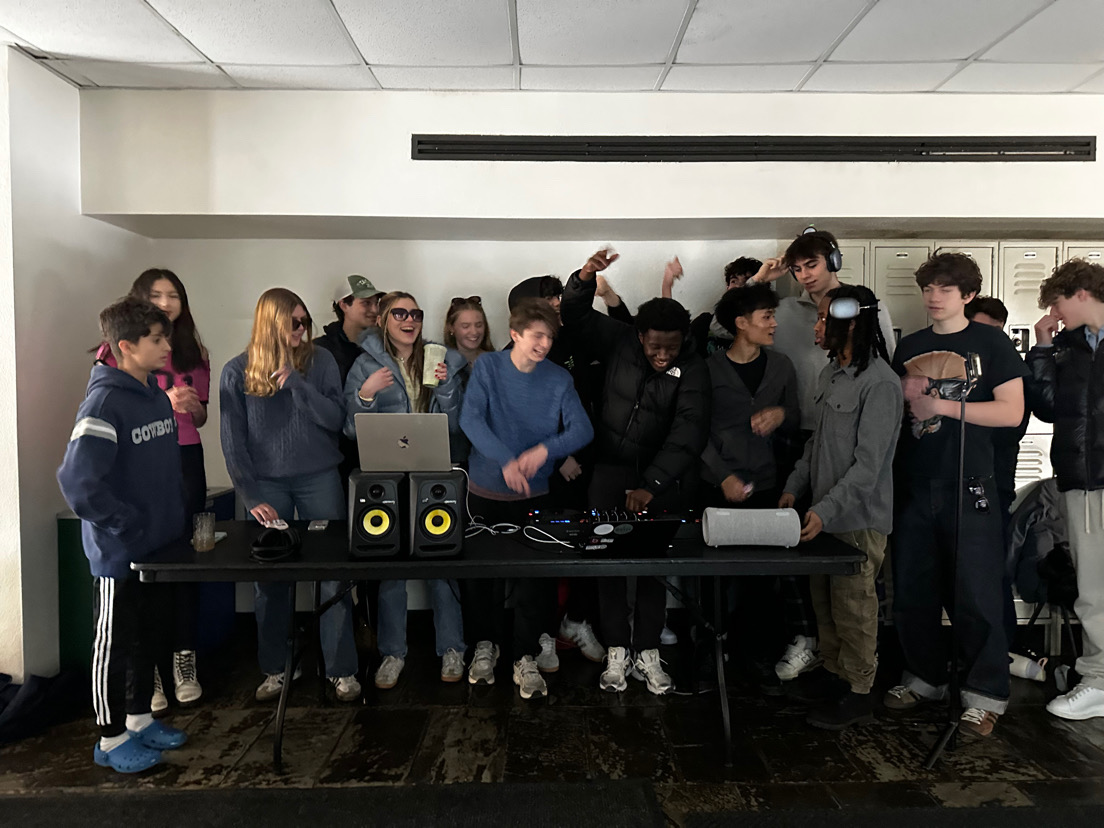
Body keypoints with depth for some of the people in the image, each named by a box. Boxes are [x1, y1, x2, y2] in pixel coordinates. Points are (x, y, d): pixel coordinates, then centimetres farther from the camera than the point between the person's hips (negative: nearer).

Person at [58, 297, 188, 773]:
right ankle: (111, 740, 25)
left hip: (160, 545, 8)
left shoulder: (157, 394, 5)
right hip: (119, 553, -8)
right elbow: (77, 481, -28)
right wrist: (127, 524, -20)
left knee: (148, 636, 20)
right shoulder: (104, 403, -21)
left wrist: (176, 516, 9)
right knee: (115, 644, 9)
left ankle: (139, 719, 37)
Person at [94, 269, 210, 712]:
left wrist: (194, 404, -4)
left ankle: (183, 661, 15)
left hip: (184, 461, 3)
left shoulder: (194, 354, 12)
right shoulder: (116, 351, 1)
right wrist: (162, 402, -15)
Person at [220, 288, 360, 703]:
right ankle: (274, 669, 24)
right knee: (269, 579, 6)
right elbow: (233, 442, 0)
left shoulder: (320, 360, 1)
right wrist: (250, 496, -6)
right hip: (266, 484, 0)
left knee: (333, 573, 0)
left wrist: (295, 380, -16)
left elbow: (335, 419, -7)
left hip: (319, 478, 0)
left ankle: (342, 669, 12)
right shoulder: (237, 372, 0)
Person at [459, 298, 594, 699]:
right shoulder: (487, 367, -8)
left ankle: (527, 658, 16)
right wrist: (506, 461, -33)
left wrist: (545, 448, -30)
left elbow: (582, 429, -11)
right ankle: (486, 643, 34)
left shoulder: (559, 379, -4)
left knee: (534, 576, 0)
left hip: (534, 494, 0)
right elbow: (471, 419, -20)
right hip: (486, 490, 0)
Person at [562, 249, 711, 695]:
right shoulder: (619, 341, -2)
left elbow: (689, 431, -22)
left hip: (662, 474, -1)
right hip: (611, 466, 2)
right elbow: (576, 316, 2)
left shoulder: (692, 370, -11)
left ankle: (648, 651, 14)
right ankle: (616, 649, 10)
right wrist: (585, 277, -19)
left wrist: (651, 485, -33)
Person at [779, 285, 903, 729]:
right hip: (825, 513, 8)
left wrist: (827, 509, -26)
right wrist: (794, 488, 12)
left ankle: (859, 692, 19)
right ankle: (836, 678, 30)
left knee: (853, 606, 3)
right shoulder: (830, 374, 11)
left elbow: (868, 464, -21)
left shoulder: (880, 382, -16)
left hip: (859, 518, -8)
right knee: (824, 601, 15)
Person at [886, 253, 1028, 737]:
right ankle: (925, 679, 25)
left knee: (976, 595, -2)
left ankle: (985, 695, 12)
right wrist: (904, 398, -4)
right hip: (914, 486, 5)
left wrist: (941, 405, -13)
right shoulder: (909, 347, 13)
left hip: (968, 486, -4)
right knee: (912, 590, 9)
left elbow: (1011, 412, -8)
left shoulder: (990, 343, 1)